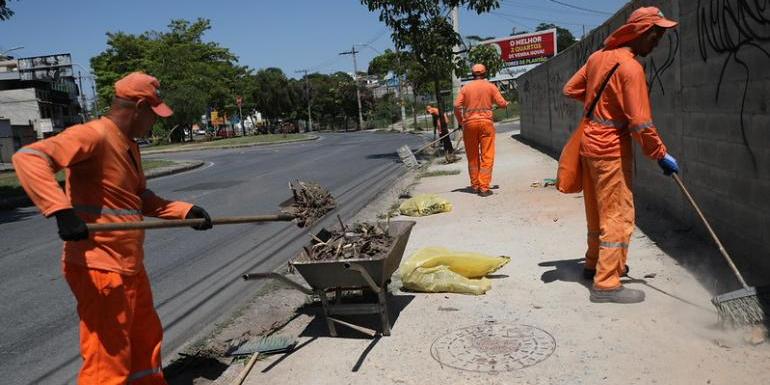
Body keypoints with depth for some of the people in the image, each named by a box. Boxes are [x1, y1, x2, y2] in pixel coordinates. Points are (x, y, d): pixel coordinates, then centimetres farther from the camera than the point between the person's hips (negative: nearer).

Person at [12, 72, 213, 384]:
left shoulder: (129, 146, 13)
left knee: (147, 341, 25)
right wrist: (62, 210, -37)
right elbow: (28, 158, -27)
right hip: (99, 269, -10)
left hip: (130, 266, 10)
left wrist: (185, 211, 8)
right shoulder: (93, 135, -17)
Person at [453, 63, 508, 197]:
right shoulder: (490, 86, 4)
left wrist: (461, 121, 11)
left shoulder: (465, 88, 7)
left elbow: (457, 106, -2)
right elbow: (502, 103, 1)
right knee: (487, 157, 0)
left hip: (469, 123, 2)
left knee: (472, 157, 12)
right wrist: (506, 103, 24)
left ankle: (475, 185, 19)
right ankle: (484, 187, -6)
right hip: (486, 122, -2)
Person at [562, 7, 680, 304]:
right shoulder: (631, 67, -17)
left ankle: (595, 264, 32)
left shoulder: (598, 56, 7)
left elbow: (571, 89, 17)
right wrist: (661, 155, -10)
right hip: (611, 148, -8)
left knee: (598, 210, 19)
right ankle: (606, 284, 0)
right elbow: (640, 122, -19)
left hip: (590, 143, 9)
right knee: (618, 215, -3)